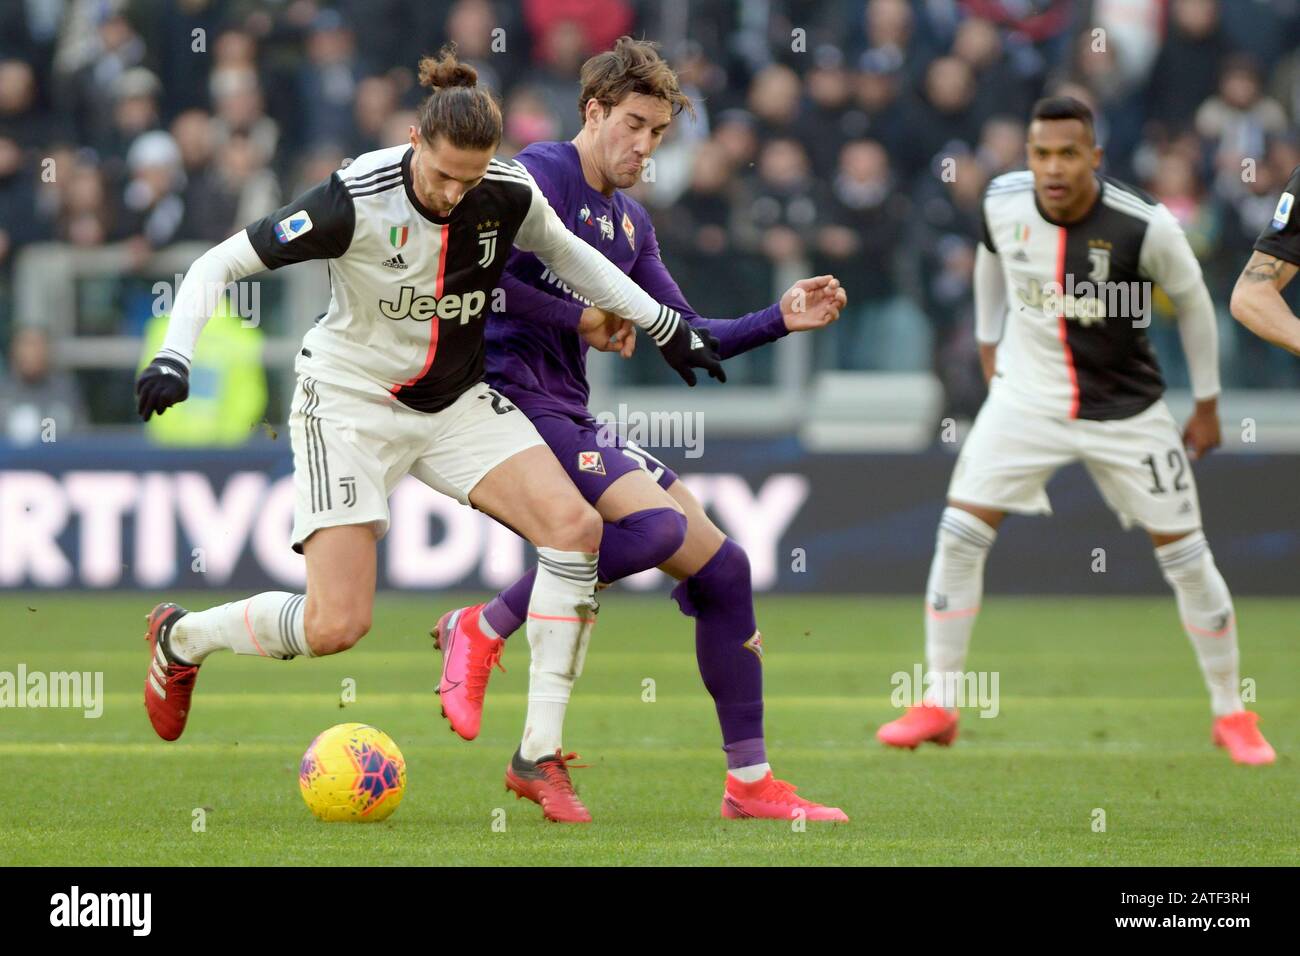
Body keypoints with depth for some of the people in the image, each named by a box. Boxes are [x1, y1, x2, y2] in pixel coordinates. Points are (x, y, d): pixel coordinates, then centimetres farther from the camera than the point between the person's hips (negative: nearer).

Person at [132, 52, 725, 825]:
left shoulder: (510, 195, -12)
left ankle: (542, 756, -11)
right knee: (337, 626, -16)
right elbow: (218, 265, -17)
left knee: (575, 524, -20)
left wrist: (665, 325, 13)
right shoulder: (356, 201, -24)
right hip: (351, 403, -5)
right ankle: (180, 637, 17)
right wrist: (176, 356, -31)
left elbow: (565, 252, 13)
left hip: (457, 400, 5)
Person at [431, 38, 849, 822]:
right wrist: (583, 318, -16)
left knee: (723, 567, 4)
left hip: (574, 419, 9)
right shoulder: (540, 177, -8)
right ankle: (482, 629, -18)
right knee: (657, 522, -30)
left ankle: (751, 782, 9)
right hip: (516, 400, -9)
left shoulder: (630, 222, 19)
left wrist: (780, 320, 8)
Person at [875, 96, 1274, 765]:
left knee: (1186, 557, 0)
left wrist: (1206, 403, 3)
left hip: (1125, 409, -2)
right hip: (1026, 397, 2)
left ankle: (1231, 714, 17)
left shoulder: (1144, 226, -22)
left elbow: (1192, 301, -4)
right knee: (958, 535, -9)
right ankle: (939, 704, 3)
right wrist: (989, 345, 18)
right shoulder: (1003, 202, -12)